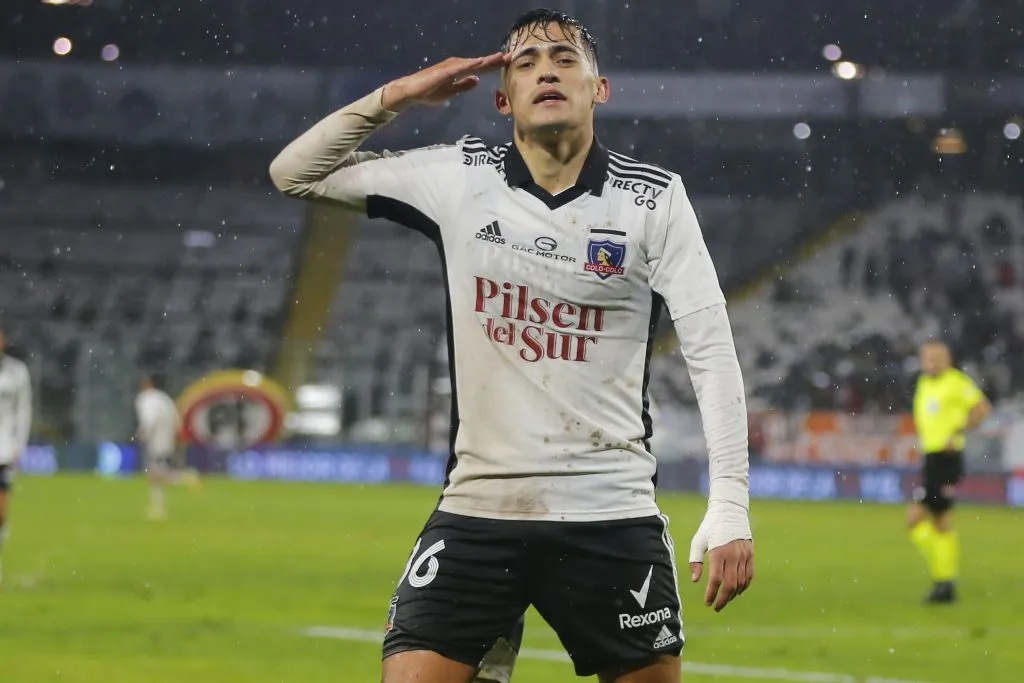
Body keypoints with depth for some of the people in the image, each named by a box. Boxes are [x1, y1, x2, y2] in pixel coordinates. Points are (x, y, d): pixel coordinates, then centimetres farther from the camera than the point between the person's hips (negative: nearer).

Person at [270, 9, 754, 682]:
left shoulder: (655, 199, -1)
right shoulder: (459, 178, 3)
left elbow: (713, 354, -5)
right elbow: (296, 172, 9)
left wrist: (730, 509, -13)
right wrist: (397, 95, -3)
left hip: (612, 516, -1)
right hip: (478, 507, 1)